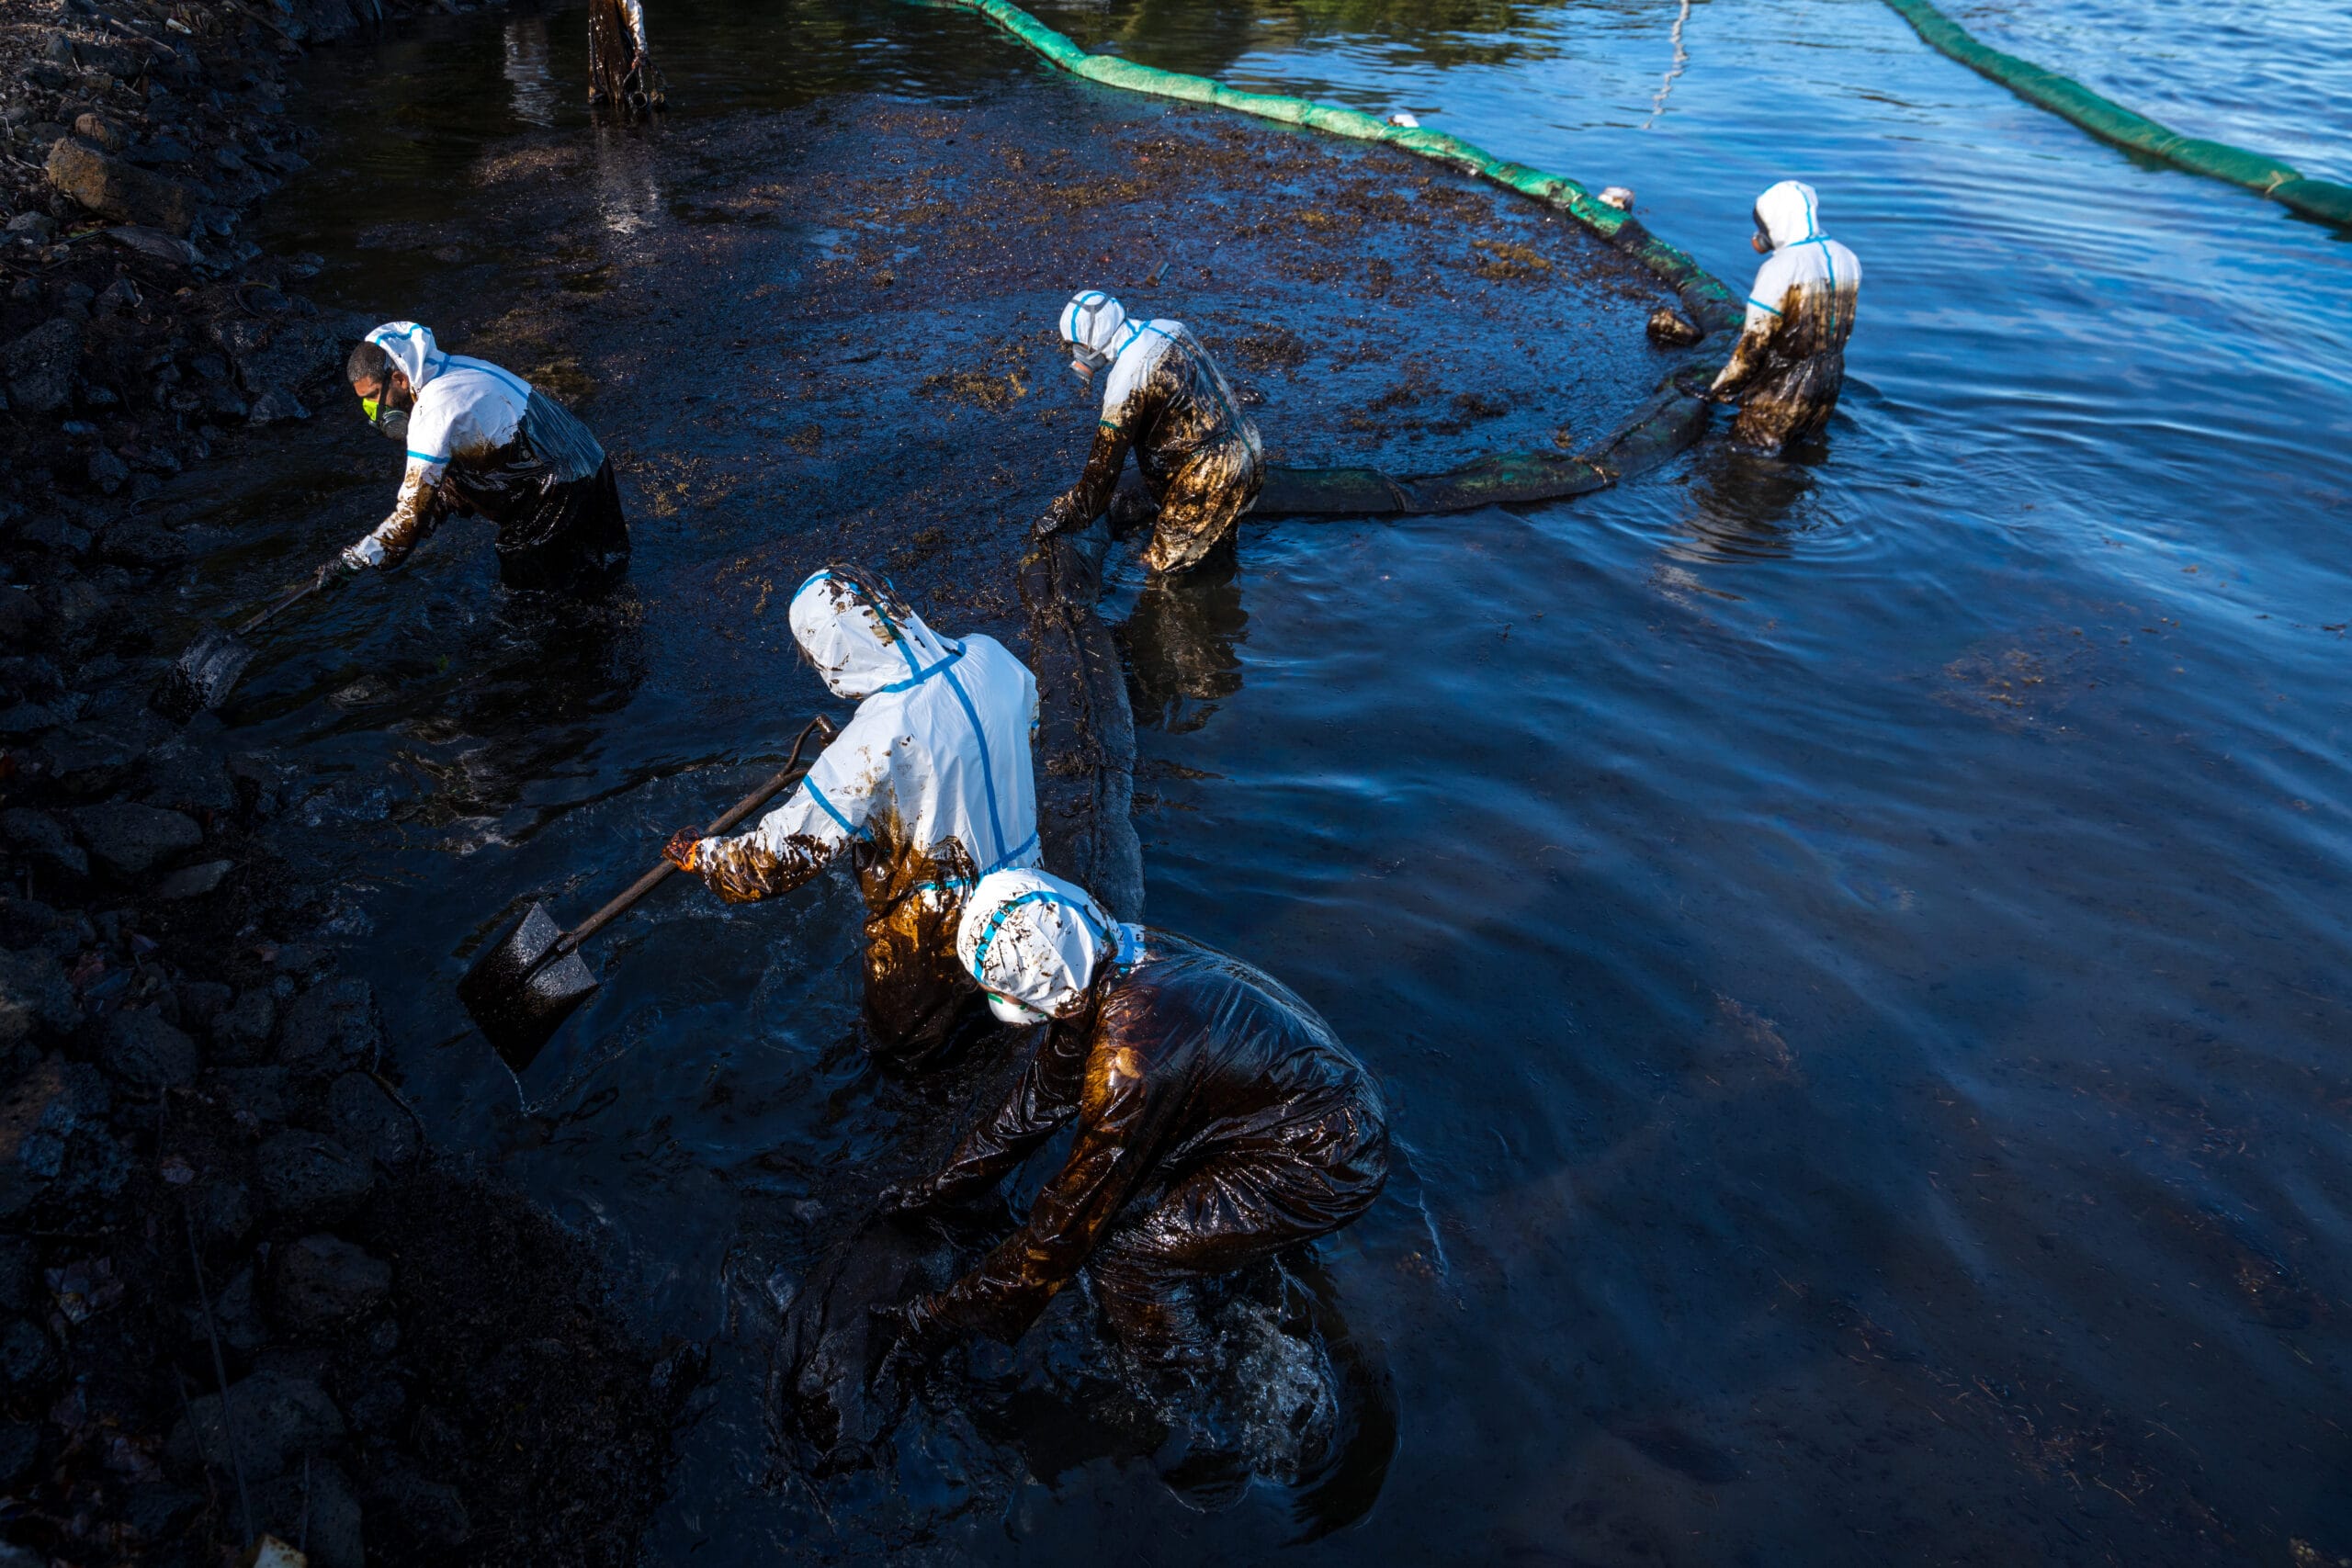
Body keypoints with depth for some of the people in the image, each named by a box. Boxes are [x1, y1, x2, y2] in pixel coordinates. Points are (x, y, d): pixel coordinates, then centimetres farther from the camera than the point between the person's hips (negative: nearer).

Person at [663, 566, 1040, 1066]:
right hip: (1022, 877, 6)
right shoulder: (988, 656, -16)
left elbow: (791, 849, -28)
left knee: (902, 1045, 24)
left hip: (936, 927, -6)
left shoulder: (878, 736, -36)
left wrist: (701, 856, -9)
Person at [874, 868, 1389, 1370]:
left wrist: (948, 1314, -8)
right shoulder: (1121, 953, -6)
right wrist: (940, 1189, 17)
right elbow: (1038, 1098, 9)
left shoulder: (1130, 1056, -31)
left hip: (1324, 1167, -9)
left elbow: (1070, 1220, -20)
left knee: (1117, 1251, -9)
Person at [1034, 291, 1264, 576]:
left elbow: (1105, 462, -13)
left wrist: (1066, 515, -1)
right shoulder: (1166, 329, 6)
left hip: (1214, 476, -8)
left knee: (1164, 563, 4)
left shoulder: (1128, 376, -19)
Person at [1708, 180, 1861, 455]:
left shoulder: (1779, 269, -20)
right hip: (1828, 385, 8)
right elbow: (1843, 330, 14)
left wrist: (1720, 390, -7)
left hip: (1781, 392, -8)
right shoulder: (1848, 260, 5)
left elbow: (1753, 343, -18)